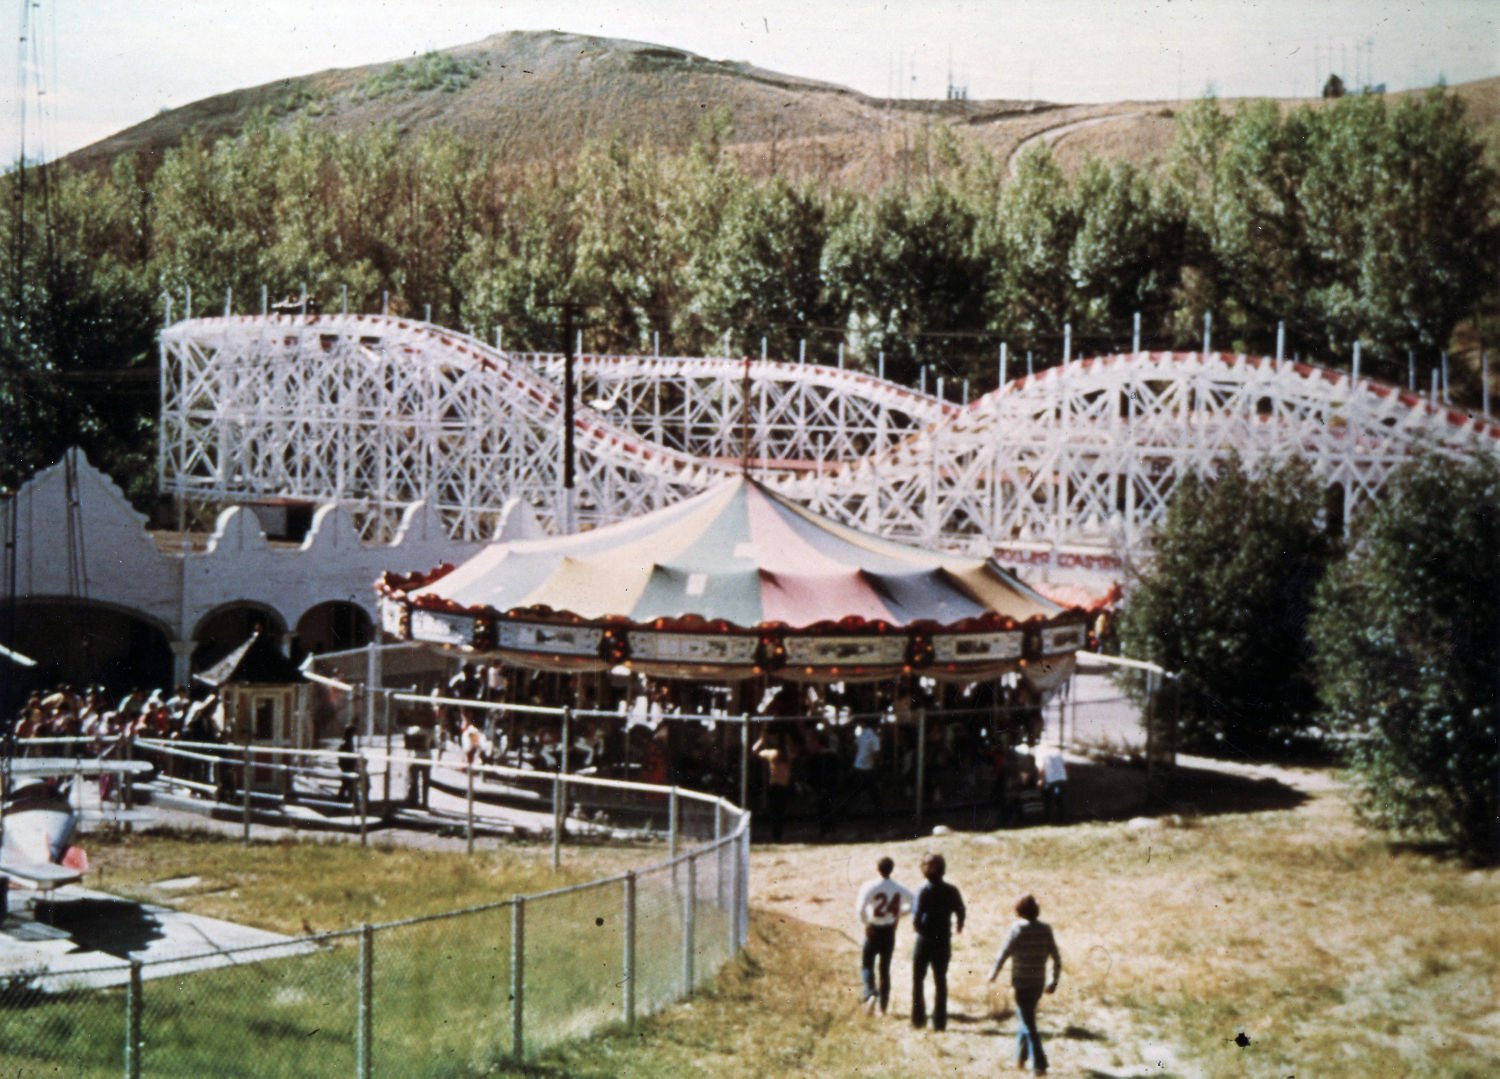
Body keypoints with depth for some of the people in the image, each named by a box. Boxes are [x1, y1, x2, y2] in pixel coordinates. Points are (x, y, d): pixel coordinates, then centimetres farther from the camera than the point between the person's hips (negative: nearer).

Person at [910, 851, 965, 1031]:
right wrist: (958, 925, 26)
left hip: (925, 940, -3)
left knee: (918, 979, 12)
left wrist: (918, 926, -3)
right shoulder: (951, 891, -3)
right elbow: (960, 911, 5)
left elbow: (917, 915, -24)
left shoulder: (925, 891, -16)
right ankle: (939, 1021, 10)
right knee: (940, 981, 12)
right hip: (943, 941, 3)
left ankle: (918, 1018, 9)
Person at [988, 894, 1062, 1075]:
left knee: (1029, 1025, -2)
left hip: (1021, 983, -5)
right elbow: (1057, 958, 3)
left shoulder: (1018, 929, -13)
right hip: (1039, 984, 5)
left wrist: (993, 973, 6)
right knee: (1025, 1019, 24)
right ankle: (1020, 1057, 31)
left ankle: (1040, 1065, -7)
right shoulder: (1046, 930, 1)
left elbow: (1004, 953, -11)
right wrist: (1054, 981, 14)